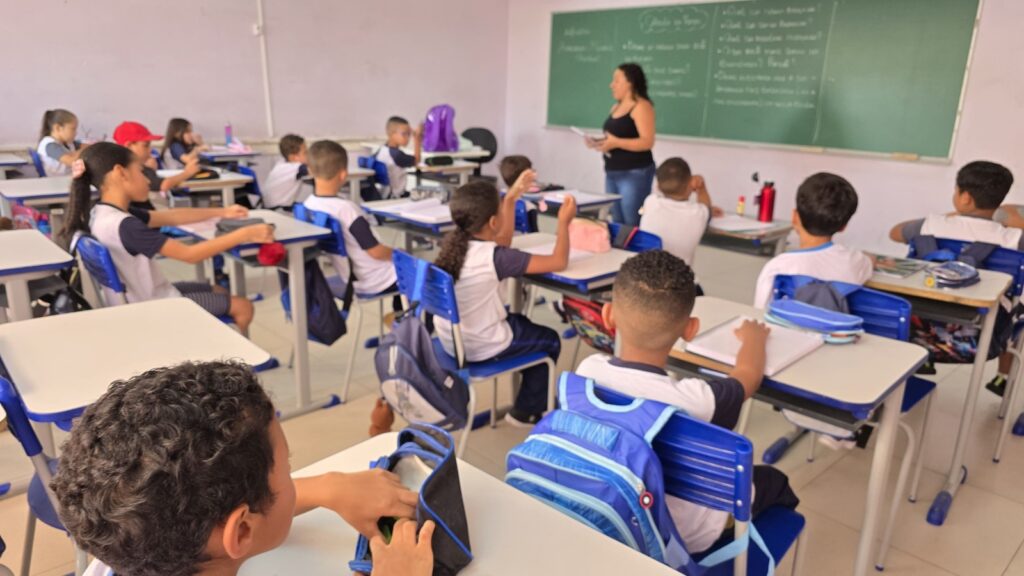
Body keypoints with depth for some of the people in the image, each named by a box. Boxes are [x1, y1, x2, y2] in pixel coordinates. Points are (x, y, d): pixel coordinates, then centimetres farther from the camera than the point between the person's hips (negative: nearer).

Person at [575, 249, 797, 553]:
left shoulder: (588, 369, -22)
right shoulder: (692, 399, -32)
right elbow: (748, 375, -8)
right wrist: (753, 336, 12)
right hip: (676, 534, -4)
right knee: (772, 480, 19)